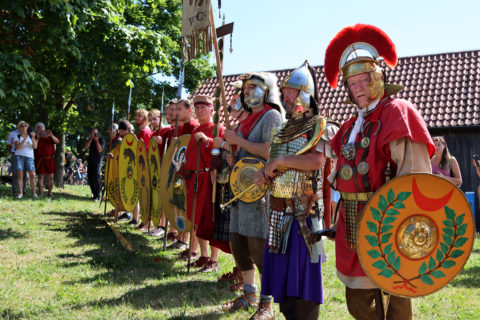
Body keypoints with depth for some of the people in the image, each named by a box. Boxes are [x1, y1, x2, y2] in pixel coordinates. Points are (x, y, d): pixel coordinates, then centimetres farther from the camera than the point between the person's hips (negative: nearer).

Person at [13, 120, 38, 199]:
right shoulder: (16, 137, 4)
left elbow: (35, 147, -3)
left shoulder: (31, 136, 9)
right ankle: (20, 193, -2)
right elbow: (17, 147, -12)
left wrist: (33, 137, -18)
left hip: (29, 157, 1)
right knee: (19, 175, -6)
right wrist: (24, 140, -26)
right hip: (19, 156, -1)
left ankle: (34, 193, -8)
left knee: (32, 175, -9)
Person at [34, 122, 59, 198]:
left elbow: (57, 141, 1)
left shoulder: (49, 135, 12)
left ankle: (50, 193, 8)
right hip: (40, 159, -2)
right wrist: (37, 138, -16)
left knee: (51, 176, 1)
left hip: (49, 159, 2)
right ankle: (40, 194, -2)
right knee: (40, 176, -3)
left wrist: (51, 136, -16)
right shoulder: (36, 137, 6)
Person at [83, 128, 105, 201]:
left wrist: (96, 140, -17)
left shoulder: (101, 140, -3)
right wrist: (91, 139, -7)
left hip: (97, 161, -7)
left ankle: (97, 196, -10)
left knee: (96, 179, -13)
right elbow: (85, 147, -1)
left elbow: (100, 150, -15)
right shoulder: (91, 140, 14)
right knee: (90, 179, 7)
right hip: (90, 161, 7)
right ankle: (94, 194, 18)